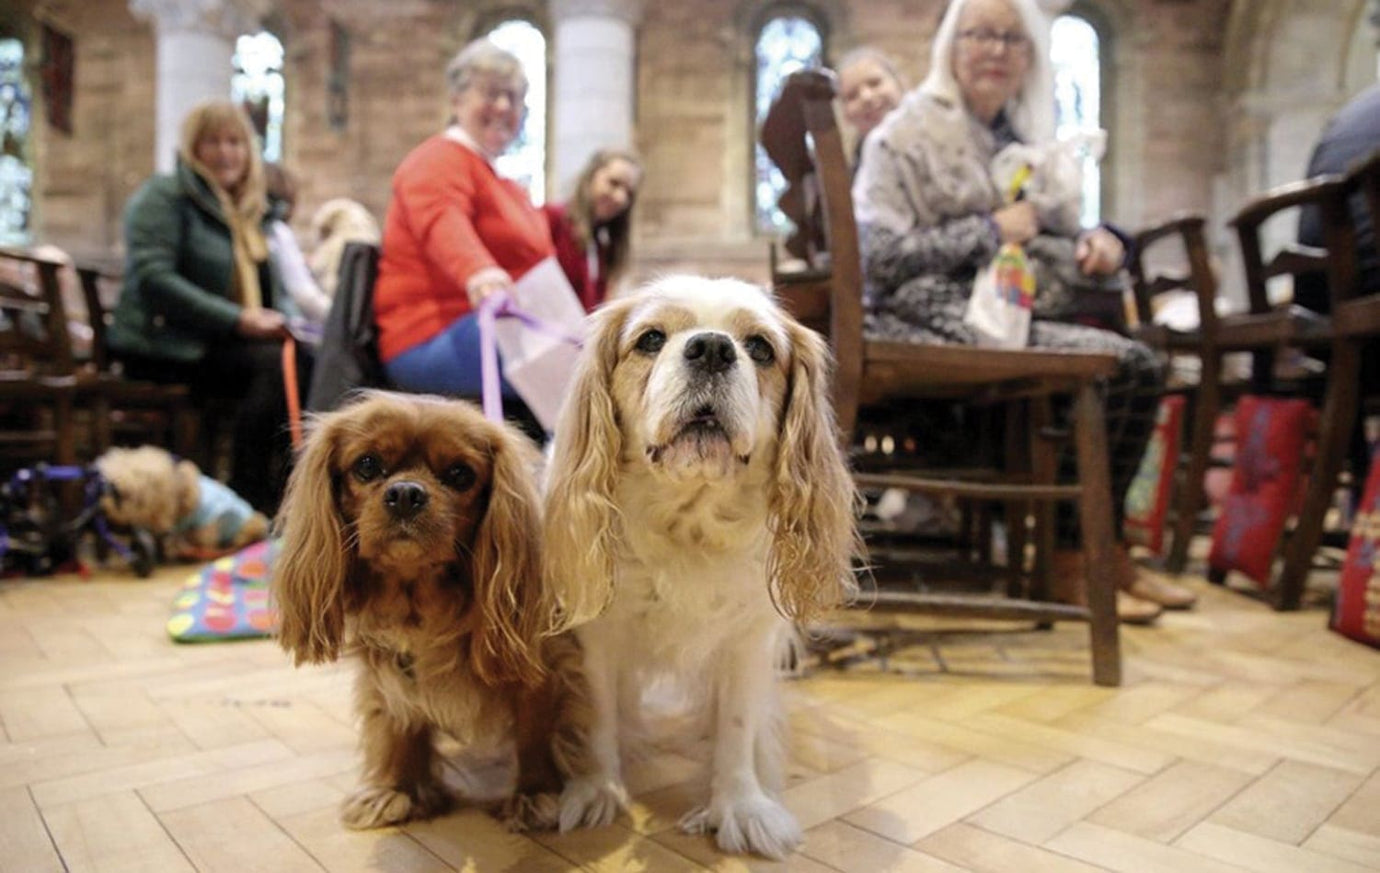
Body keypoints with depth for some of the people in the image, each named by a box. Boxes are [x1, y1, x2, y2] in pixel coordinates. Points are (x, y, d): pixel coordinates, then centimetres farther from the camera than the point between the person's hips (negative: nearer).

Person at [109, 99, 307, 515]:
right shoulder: (163, 196, 0)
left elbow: (275, 288, 24)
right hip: (166, 346, -6)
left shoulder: (251, 209, 22)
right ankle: (249, 498, -27)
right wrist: (238, 319, -22)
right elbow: (152, 279, -14)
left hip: (231, 342, 6)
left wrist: (280, 319, -1)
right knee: (275, 363, -33)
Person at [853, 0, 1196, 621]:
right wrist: (990, 230, -13)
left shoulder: (1019, 136, 19)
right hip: (931, 320, -7)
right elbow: (876, 257, -13)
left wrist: (1094, 242, -1)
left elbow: (1042, 241, 21)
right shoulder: (908, 133, -2)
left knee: (1141, 366, -9)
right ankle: (1066, 556, -8)